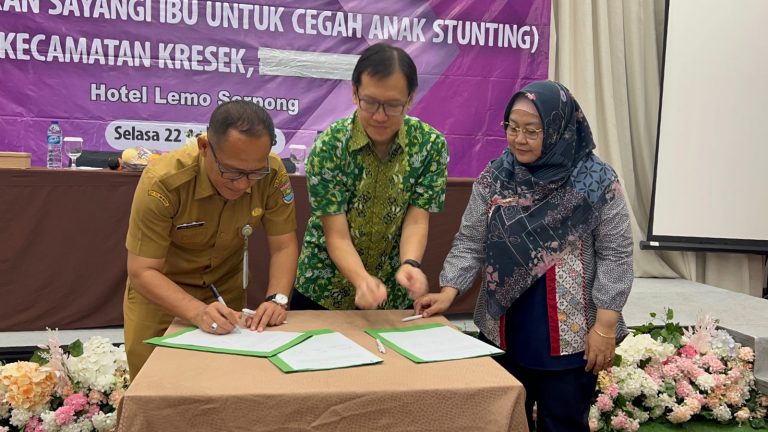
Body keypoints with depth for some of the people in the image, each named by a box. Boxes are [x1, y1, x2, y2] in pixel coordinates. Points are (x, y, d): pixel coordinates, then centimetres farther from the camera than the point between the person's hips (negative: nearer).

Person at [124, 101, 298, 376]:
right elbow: (142, 271, -28)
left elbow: (283, 246, -14)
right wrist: (198, 312, -42)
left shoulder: (272, 174, -24)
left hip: (226, 289, 3)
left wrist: (277, 299, -31)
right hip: (158, 289, -2)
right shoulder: (164, 182, -32)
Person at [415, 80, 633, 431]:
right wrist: (448, 291, -13)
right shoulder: (493, 178, -1)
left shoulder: (597, 182, -9)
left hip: (570, 333, -3)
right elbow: (470, 242, 0)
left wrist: (605, 325, -10)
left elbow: (615, 256, -7)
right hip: (503, 328, 3)